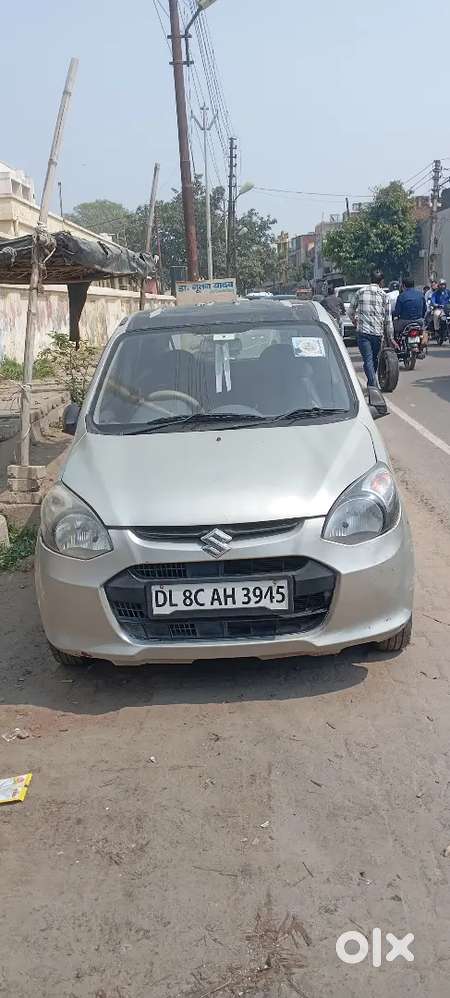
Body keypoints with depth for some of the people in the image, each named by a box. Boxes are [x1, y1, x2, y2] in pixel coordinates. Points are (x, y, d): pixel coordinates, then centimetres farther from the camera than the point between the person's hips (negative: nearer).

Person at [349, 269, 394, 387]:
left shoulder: (360, 292, 5)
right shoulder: (384, 295, 3)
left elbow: (351, 311, 13)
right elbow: (388, 319, 2)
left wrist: (355, 322, 33)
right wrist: (390, 337, 8)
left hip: (363, 331, -1)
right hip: (378, 331, 1)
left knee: (368, 360, -5)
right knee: (374, 359, 17)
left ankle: (373, 385, -18)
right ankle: (372, 383, 28)